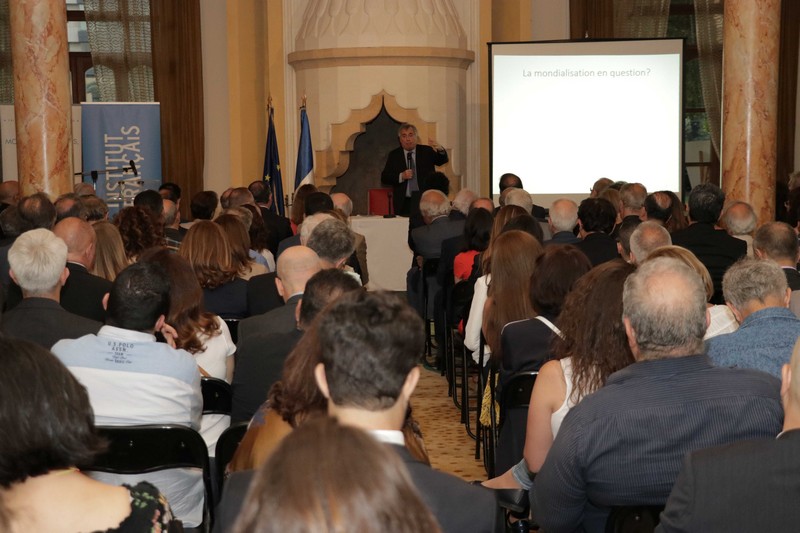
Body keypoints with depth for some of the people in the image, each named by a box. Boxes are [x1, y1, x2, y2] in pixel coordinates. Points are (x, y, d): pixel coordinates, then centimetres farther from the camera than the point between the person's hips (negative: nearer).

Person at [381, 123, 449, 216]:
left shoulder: (427, 151, 9)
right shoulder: (394, 155, 9)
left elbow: (443, 160, -6)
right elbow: (384, 178, 4)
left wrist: (440, 150, -28)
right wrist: (401, 176, -13)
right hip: (404, 203, 0)